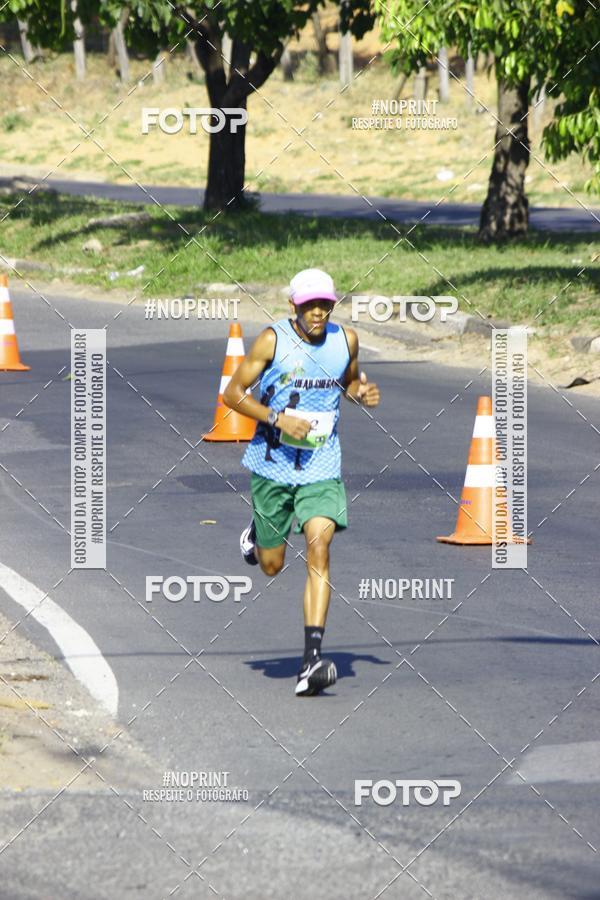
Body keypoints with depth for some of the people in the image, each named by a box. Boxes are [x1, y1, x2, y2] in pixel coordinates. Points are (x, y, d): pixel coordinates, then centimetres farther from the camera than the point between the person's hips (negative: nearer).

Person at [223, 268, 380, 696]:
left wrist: (364, 393, -3)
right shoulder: (273, 340, -10)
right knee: (272, 565, 10)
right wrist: (277, 419, -20)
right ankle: (256, 534, 50)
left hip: (322, 468, 1)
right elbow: (233, 393, -6)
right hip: (273, 464, -1)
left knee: (319, 550, -18)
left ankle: (313, 660, -23)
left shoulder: (346, 339, 0)